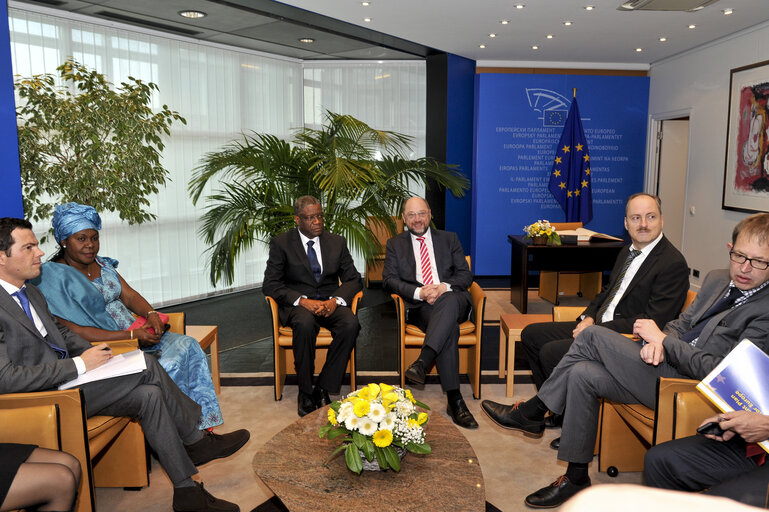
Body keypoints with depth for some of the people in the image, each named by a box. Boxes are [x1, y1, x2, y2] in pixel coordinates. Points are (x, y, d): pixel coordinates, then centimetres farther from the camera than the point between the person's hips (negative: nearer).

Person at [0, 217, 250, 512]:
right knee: (146, 365, -19)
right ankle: (196, 441, -4)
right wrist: (79, 365, -21)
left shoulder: (31, 293, 14)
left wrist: (94, 354, 4)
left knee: (149, 396, -10)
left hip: (68, 378, 9)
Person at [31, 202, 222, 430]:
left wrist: (151, 314, -12)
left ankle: (203, 425, -14)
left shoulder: (102, 264, 14)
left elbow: (129, 295, 12)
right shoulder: (53, 277, -10)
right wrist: (132, 335, -22)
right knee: (168, 366, -28)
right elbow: (75, 332, -17)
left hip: (137, 332, 8)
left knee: (188, 345, -15)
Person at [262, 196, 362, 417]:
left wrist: (335, 300, -12)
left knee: (351, 324, -30)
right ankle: (305, 393, -19)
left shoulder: (337, 242, 12)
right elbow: (270, 284, -4)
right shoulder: (281, 243, 3)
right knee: (305, 323, -37)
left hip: (330, 303, 3)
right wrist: (303, 300, -20)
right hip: (298, 304, -2)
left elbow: (353, 279, 10)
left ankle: (323, 389, -19)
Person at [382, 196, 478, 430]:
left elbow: (465, 275, 10)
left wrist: (444, 287, -12)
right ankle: (454, 399, -35)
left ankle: (422, 362, -49)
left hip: (452, 299, 1)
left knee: (449, 302, -39)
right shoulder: (395, 244, 19)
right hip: (419, 306, -1)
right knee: (450, 326, -35)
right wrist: (419, 292, -13)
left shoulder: (449, 239, 21)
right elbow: (389, 279, 5)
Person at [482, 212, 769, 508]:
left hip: (688, 383, -8)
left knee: (593, 335, -18)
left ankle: (532, 410, -1)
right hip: (666, 362, 8)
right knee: (583, 375, -13)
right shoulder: (717, 279, 14)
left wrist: (662, 338, -13)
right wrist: (659, 341, -6)